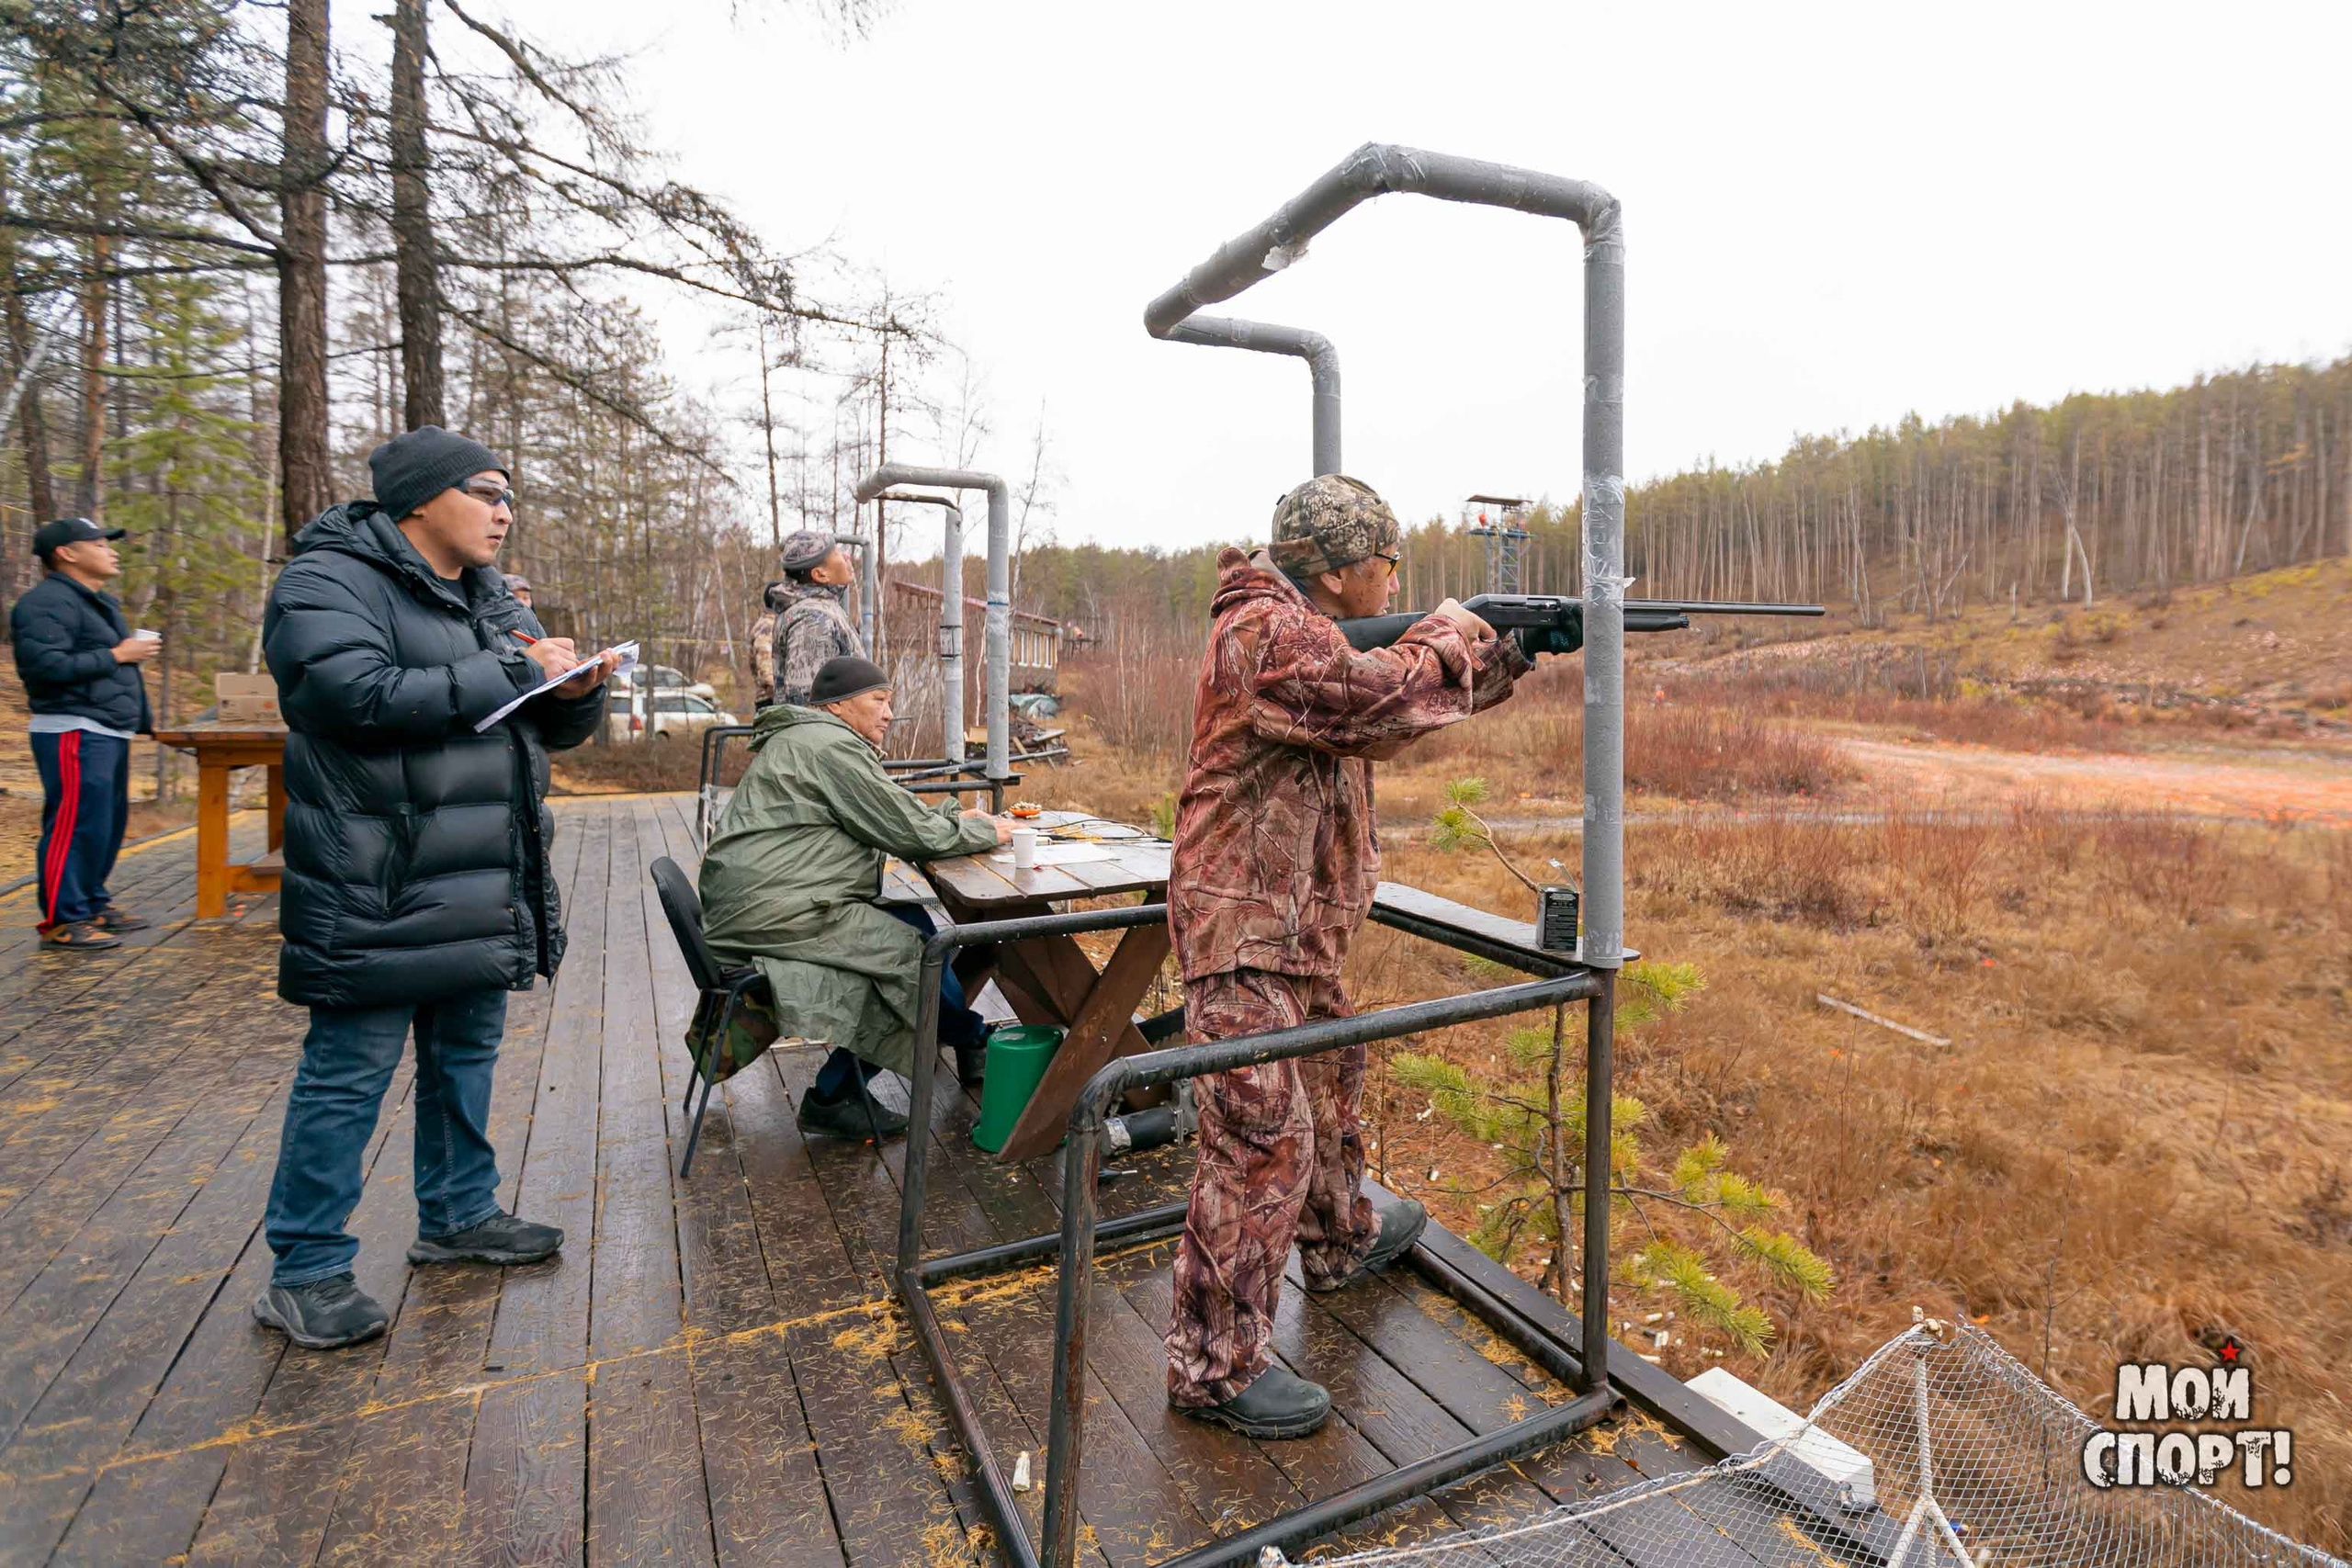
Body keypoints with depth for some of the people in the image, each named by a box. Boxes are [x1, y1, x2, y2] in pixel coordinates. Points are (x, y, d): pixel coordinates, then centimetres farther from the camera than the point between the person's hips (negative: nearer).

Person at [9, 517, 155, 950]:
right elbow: (44, 666, -22)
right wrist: (115, 655, -15)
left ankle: (93, 903, 25)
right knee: (77, 826, -9)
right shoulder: (47, 602, -10)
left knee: (109, 824, 14)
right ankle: (62, 920, -3)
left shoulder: (99, 602, 21)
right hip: (74, 734, -10)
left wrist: (145, 720, 27)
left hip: (109, 734, 10)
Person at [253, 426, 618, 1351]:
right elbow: (361, 692, -26)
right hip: (377, 897, -8)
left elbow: (555, 726, 17)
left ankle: (458, 1216, 34)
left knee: (467, 1056, 18)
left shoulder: (491, 600, 17)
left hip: (485, 892, 8)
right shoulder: (329, 581, -8)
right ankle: (305, 1273, 17)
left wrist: (579, 689, -7)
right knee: (347, 1078, 2)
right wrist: (508, 674, -19)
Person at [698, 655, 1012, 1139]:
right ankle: (974, 1041, 10)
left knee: (911, 923, 8)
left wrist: (957, 817, 9)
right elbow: (913, 834, -14)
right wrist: (987, 832, 0)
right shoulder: (831, 746, -12)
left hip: (754, 906, 11)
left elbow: (890, 820, 21)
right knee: (916, 951, -12)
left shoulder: (799, 741, 22)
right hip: (775, 912, -11)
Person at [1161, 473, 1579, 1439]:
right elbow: (1386, 701, -28)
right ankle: (1216, 1367, 8)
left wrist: (1510, 657, 12)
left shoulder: (1304, 628, 13)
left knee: (1332, 1083, 26)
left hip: (1299, 930, 11)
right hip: (1245, 933, -11)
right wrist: (1452, 633, -7)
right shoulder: (1263, 632, -19)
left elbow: (1387, 728, 18)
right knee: (1262, 1141, -7)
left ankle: (1341, 1242, 50)